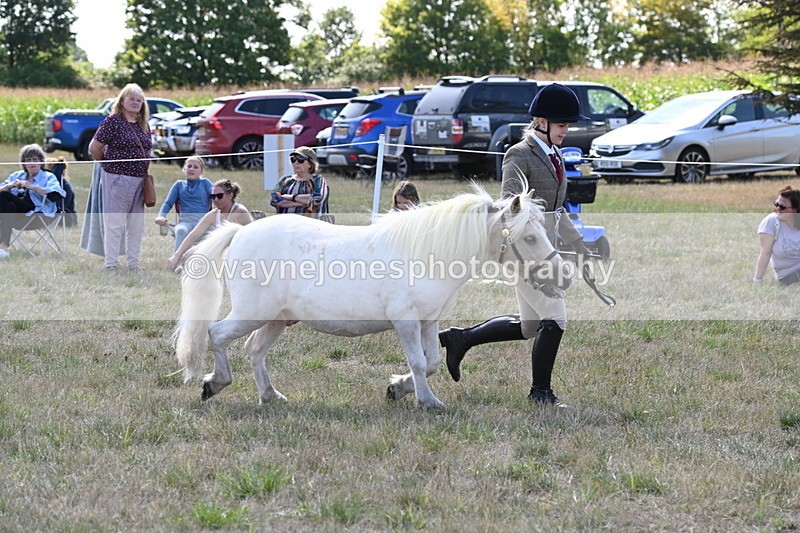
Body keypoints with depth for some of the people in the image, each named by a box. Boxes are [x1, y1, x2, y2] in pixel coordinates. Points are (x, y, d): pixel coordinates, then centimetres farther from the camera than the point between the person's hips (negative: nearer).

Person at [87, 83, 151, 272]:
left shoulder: (143, 125, 13)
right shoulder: (112, 121, -8)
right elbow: (94, 148, -9)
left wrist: (145, 172, 12)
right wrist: (108, 164, 4)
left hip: (139, 180, 7)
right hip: (117, 179, -7)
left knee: (136, 226, 10)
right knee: (115, 224, -4)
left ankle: (134, 265, 18)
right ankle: (111, 265, 1)